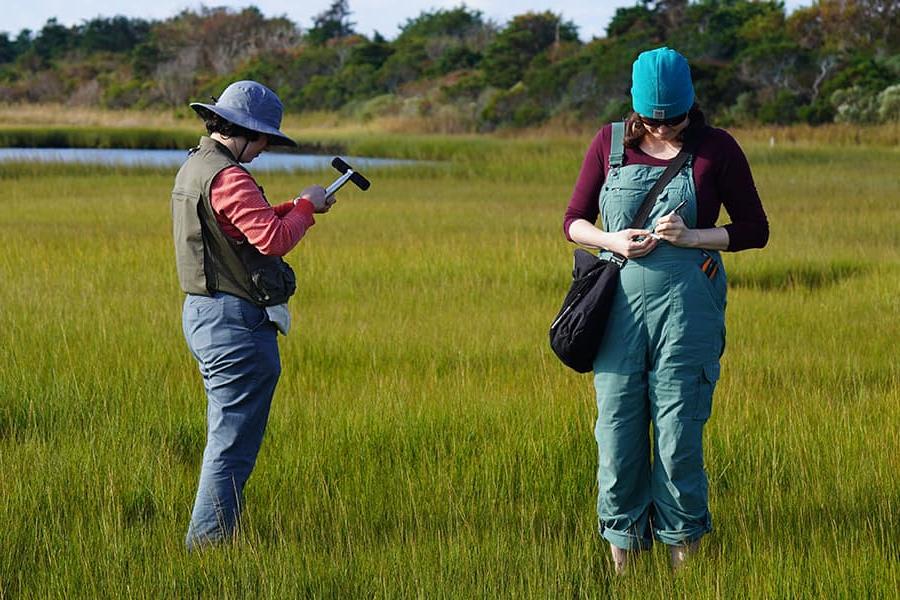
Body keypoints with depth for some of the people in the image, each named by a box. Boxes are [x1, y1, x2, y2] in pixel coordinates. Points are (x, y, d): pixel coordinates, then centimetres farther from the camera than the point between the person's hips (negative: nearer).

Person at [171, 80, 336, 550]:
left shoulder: (192, 168, 15)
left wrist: (293, 209, 12)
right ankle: (208, 540, -5)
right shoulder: (227, 178, -18)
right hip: (235, 320, -11)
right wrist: (305, 208, -10)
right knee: (234, 443, -6)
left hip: (201, 313, 11)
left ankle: (207, 540, 23)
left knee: (226, 437, 18)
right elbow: (273, 239, -26)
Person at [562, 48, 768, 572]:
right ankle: (622, 566, 11)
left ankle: (685, 561, 10)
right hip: (619, 306, 3)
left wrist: (691, 237, -11)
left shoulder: (716, 149, 0)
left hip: (687, 309, -2)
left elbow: (755, 229, 4)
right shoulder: (610, 143, 6)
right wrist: (612, 241, -8)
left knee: (678, 435, -2)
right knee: (617, 432, 2)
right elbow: (574, 220, 13)